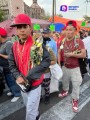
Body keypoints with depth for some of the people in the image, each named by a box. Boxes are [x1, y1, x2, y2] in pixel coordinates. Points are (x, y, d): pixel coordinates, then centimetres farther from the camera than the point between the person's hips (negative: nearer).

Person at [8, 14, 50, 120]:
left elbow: (46, 61, -21)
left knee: (30, 111, 5)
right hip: (22, 84, 5)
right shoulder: (15, 46, -1)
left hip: (34, 83, -5)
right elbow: (12, 64, 4)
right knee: (28, 106, 26)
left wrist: (29, 77, -24)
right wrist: (18, 76, -15)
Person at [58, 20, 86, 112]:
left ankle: (75, 100, 24)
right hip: (65, 67, 5)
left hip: (75, 68, -4)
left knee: (76, 85, 4)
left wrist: (72, 54, -23)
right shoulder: (63, 41, -2)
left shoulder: (79, 41, -15)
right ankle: (65, 91, 53)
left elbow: (83, 54, -19)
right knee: (64, 81, 24)